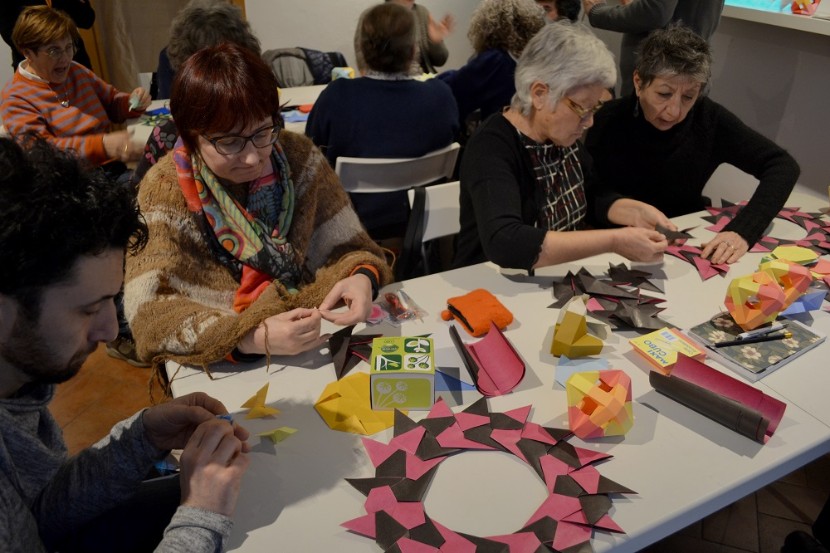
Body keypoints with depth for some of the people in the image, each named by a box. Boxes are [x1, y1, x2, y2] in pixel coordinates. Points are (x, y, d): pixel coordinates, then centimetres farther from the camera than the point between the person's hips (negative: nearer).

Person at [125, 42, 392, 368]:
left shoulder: (298, 157, -4)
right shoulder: (165, 190, -10)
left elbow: (347, 248, 0)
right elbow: (149, 313, -17)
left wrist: (362, 277, -22)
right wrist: (250, 339, -31)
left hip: (318, 347, 3)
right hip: (224, 371, -2)